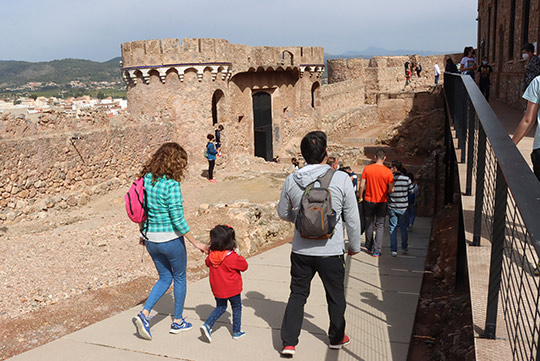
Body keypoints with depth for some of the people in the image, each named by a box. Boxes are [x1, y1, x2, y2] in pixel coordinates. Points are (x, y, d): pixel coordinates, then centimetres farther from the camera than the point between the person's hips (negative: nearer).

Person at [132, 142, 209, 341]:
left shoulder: (146, 179, 1)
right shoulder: (171, 184, -20)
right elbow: (178, 220, -20)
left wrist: (143, 235, 22)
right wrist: (196, 243, -11)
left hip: (151, 239, 6)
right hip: (171, 239, -6)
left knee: (165, 278, 22)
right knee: (180, 277, 16)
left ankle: (144, 314, 6)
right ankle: (177, 321, 29)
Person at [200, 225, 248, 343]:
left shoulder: (211, 256, -10)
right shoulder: (233, 257, -22)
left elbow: (207, 263, 13)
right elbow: (244, 266, -9)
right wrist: (240, 258, 7)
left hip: (217, 289, 4)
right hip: (232, 289, -4)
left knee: (220, 307, 23)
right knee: (237, 308, 17)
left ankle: (207, 325, 5)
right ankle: (236, 332, 27)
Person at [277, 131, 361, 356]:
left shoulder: (291, 181, -6)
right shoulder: (341, 179, -14)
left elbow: (283, 213, 8)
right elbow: (352, 218, -6)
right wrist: (354, 245, 8)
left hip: (301, 251, 2)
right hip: (331, 251, -2)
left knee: (297, 295, 16)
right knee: (335, 296, 19)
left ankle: (288, 342, 17)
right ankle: (336, 338, 36)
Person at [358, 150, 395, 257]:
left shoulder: (367, 169, -7)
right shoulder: (388, 171, -10)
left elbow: (362, 185, -8)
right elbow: (391, 189, -11)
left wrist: (360, 197, 5)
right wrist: (385, 193, 10)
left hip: (369, 201, 2)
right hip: (382, 202, -2)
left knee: (369, 225, 16)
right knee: (380, 226, 6)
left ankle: (369, 247, 28)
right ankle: (376, 251, 3)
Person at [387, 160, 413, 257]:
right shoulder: (406, 179, -6)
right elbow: (411, 191, 3)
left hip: (392, 207, -1)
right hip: (403, 207, 1)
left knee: (393, 229, 6)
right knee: (403, 228, 15)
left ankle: (393, 250, 6)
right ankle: (404, 248, 23)